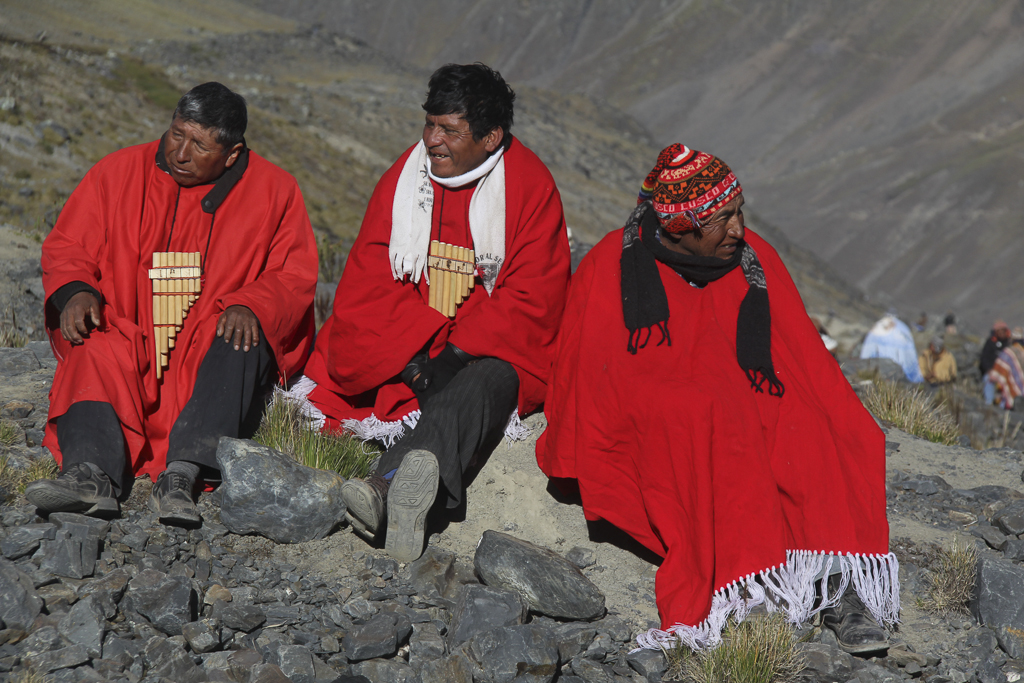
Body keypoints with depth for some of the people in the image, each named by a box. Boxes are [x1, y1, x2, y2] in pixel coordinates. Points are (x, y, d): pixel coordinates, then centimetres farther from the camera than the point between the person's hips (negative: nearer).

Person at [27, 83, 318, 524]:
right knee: (93, 356, -30)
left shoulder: (274, 190, 3)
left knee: (243, 342, -33)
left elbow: (294, 277, 2)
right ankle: (92, 474, -54)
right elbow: (65, 247, 8)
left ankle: (182, 473, -47)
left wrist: (251, 307, -19)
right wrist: (75, 291, -14)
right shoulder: (118, 173, 6)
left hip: (212, 351, -1)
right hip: (125, 339, 1)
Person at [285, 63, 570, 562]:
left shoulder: (531, 189, -5)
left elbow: (529, 302, -9)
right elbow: (369, 282, -2)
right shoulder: (404, 178, 4)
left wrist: (456, 356, -20)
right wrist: (412, 354, -18)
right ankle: (413, 485, -55)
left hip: (495, 349, -5)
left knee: (488, 381, -36)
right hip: (400, 346, 5)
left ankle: (389, 485, -66)